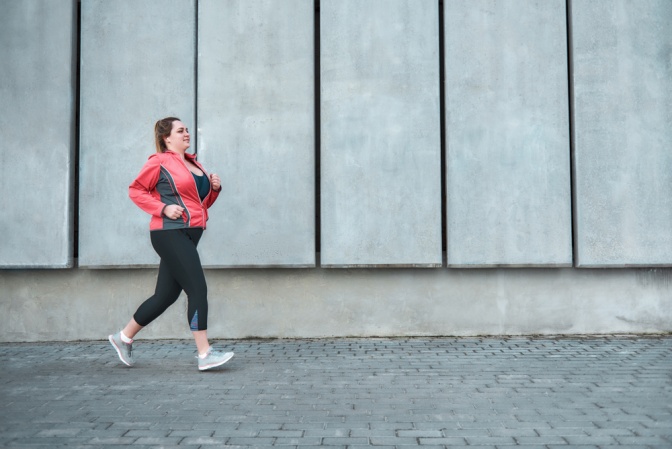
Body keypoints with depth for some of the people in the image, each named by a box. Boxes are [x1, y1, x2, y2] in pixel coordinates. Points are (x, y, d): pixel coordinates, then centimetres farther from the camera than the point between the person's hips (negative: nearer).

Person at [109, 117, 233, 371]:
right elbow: (136, 190, -3)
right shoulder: (160, 162, -2)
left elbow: (203, 203, 26)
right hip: (170, 233, -9)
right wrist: (163, 208, -13)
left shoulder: (193, 164, 22)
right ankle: (204, 354, -10)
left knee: (165, 295, 11)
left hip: (188, 236, 9)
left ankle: (124, 338, 26)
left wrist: (214, 188, 6)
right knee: (198, 290, -14)